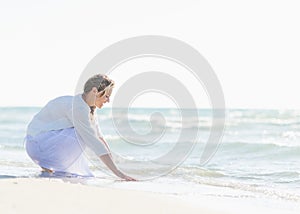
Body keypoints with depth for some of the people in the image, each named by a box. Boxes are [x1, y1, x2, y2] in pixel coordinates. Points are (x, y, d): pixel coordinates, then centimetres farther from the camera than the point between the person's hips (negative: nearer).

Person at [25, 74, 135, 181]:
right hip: (36, 141, -9)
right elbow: (94, 142, -31)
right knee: (81, 136, -26)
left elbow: (99, 137, 6)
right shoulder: (78, 107, -27)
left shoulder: (90, 108, 3)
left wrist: (113, 164, 0)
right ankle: (47, 164, -13)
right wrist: (117, 172, -32)